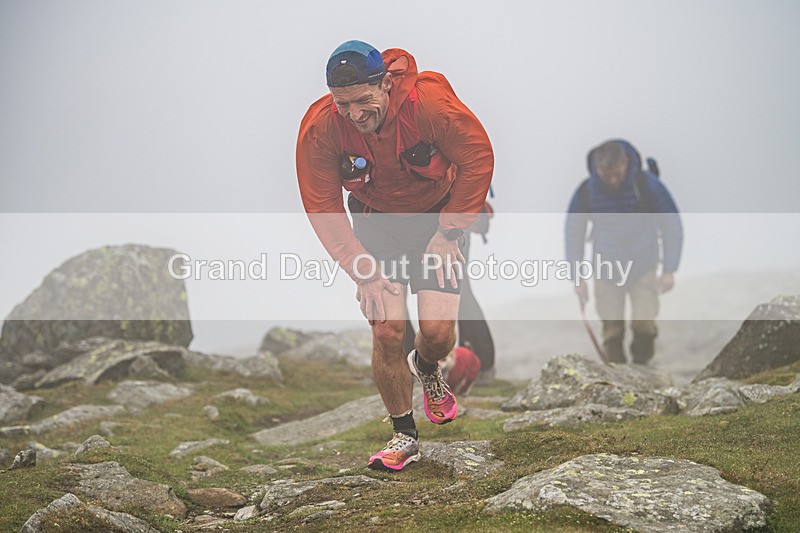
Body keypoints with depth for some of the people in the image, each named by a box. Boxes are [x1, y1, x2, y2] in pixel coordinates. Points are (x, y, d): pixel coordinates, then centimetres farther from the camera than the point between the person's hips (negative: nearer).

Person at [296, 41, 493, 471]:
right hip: (376, 221, 1)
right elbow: (323, 208, -14)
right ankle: (404, 435, 6)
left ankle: (426, 368, 27)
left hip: (437, 213, -1)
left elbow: (478, 158, -16)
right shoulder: (320, 127, -24)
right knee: (387, 330, -14)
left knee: (438, 332, -12)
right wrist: (364, 269, -19)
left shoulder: (429, 100, -30)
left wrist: (449, 232, -13)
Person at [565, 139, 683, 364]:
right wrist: (577, 277, -2)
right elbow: (573, 232, 2)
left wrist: (669, 269, -8)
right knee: (612, 329, -2)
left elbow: (672, 224, -4)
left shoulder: (647, 184, -13)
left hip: (644, 268, -1)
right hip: (606, 271, 1)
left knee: (644, 325, -10)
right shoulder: (586, 192, -10)